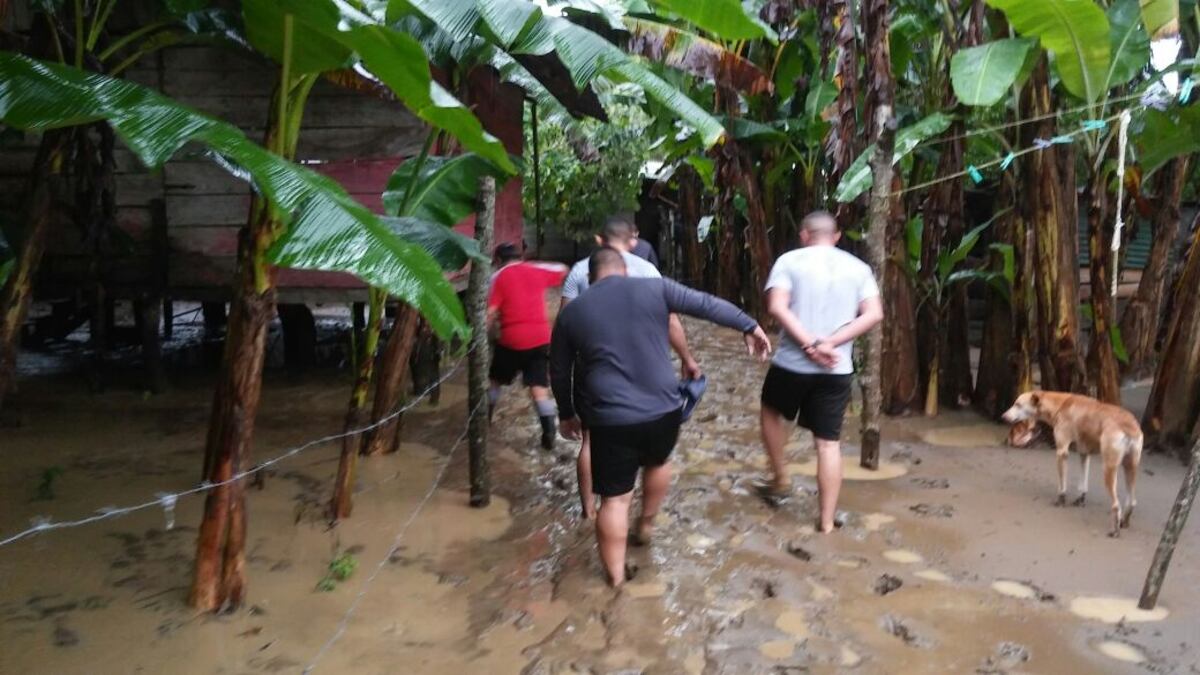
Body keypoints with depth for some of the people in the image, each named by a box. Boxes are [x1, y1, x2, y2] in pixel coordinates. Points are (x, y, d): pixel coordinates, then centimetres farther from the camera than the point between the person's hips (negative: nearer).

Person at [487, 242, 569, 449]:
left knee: (495, 380, 20)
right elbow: (563, 271, 28)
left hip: (512, 339, -2)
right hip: (540, 338, 2)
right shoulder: (537, 270, 10)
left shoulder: (499, 277, 0)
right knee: (539, 388, 3)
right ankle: (549, 434, -7)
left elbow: (491, 312, -7)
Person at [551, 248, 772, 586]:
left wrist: (567, 413, 26)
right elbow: (707, 304, 2)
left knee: (614, 499, 11)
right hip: (663, 408, 1)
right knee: (658, 462, 32)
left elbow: (559, 372, 13)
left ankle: (615, 578, 21)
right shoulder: (654, 289, 1)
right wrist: (749, 326, 12)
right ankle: (646, 525, 49)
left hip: (611, 419, -1)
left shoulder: (572, 312, 5)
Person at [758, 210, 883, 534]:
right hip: (837, 370, 2)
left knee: (771, 412, 27)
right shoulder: (858, 267, 8)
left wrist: (810, 345, -16)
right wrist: (830, 343, -11)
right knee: (829, 444, 7)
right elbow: (874, 314, -4)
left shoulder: (790, 260, 0)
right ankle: (827, 520, 11)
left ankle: (781, 479, 32)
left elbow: (777, 307, -14)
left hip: (792, 363, -2)